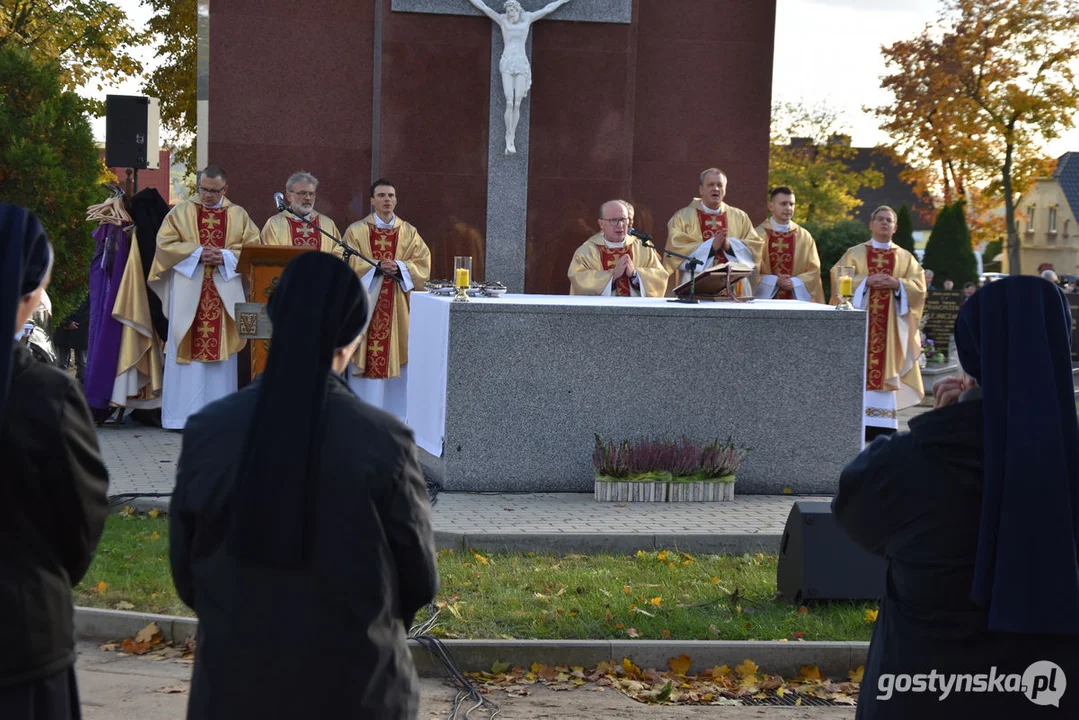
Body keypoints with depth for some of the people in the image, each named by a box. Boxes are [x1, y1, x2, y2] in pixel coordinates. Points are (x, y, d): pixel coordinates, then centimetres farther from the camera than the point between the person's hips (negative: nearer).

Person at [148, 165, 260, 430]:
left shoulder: (239, 216, 10)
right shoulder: (181, 212, 6)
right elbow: (165, 244, -1)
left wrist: (225, 257, -10)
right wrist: (197, 253, -12)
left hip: (224, 296, 2)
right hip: (188, 296, -1)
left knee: (220, 350, 2)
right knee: (187, 351, -3)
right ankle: (183, 414, -1)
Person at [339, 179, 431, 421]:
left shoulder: (409, 233, 11)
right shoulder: (356, 231, 5)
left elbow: (422, 264, 2)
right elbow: (350, 264, -6)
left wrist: (398, 267, -15)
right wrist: (377, 267, -19)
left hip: (398, 306, 2)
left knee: (396, 356, 0)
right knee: (366, 354, -5)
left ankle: (395, 415, 4)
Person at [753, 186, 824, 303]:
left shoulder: (804, 236, 9)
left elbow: (813, 270, 7)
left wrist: (794, 282, -10)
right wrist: (775, 281, -14)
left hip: (797, 298, 2)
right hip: (766, 297, -2)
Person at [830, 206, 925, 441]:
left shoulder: (905, 258, 14)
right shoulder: (855, 254, 9)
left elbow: (919, 287, 5)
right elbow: (839, 280, -2)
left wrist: (897, 284, -13)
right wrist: (867, 281, -15)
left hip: (890, 325, 2)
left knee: (886, 367, -3)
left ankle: (883, 427, -4)